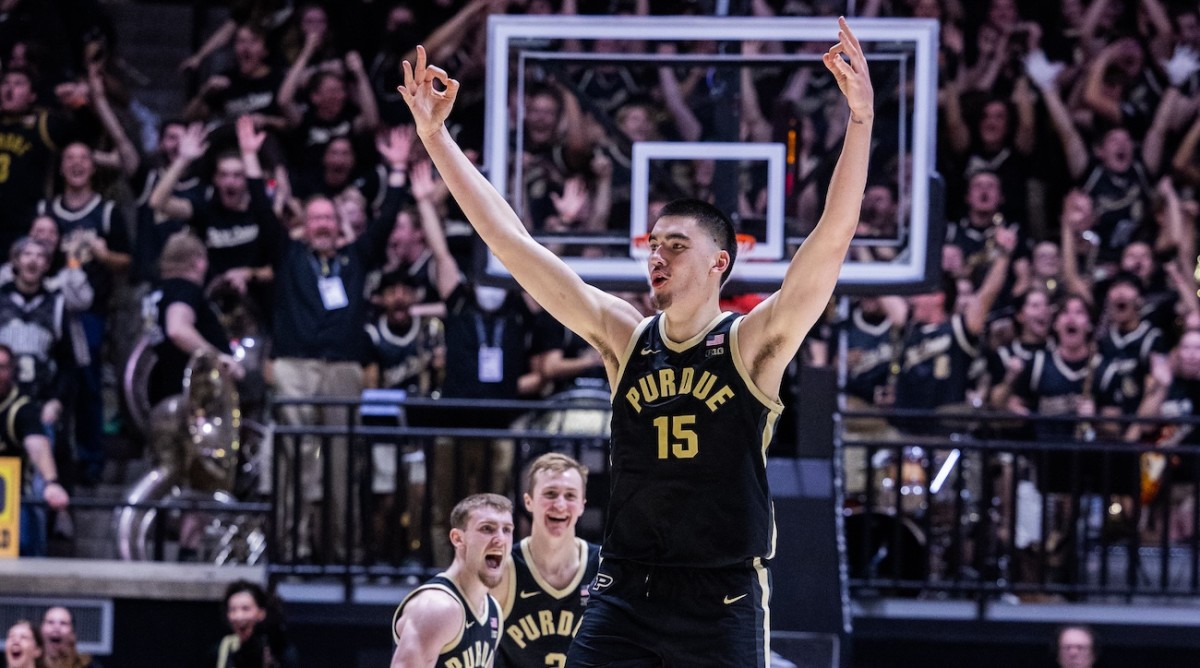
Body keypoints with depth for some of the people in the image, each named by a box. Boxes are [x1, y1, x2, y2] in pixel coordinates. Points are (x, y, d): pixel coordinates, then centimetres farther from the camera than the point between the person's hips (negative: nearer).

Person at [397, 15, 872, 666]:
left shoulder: (752, 344, -4)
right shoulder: (624, 338, 6)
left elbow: (830, 241, -16)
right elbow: (511, 243, 5)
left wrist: (860, 120, -28)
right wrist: (435, 136, 1)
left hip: (722, 597, -3)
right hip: (622, 589, 3)